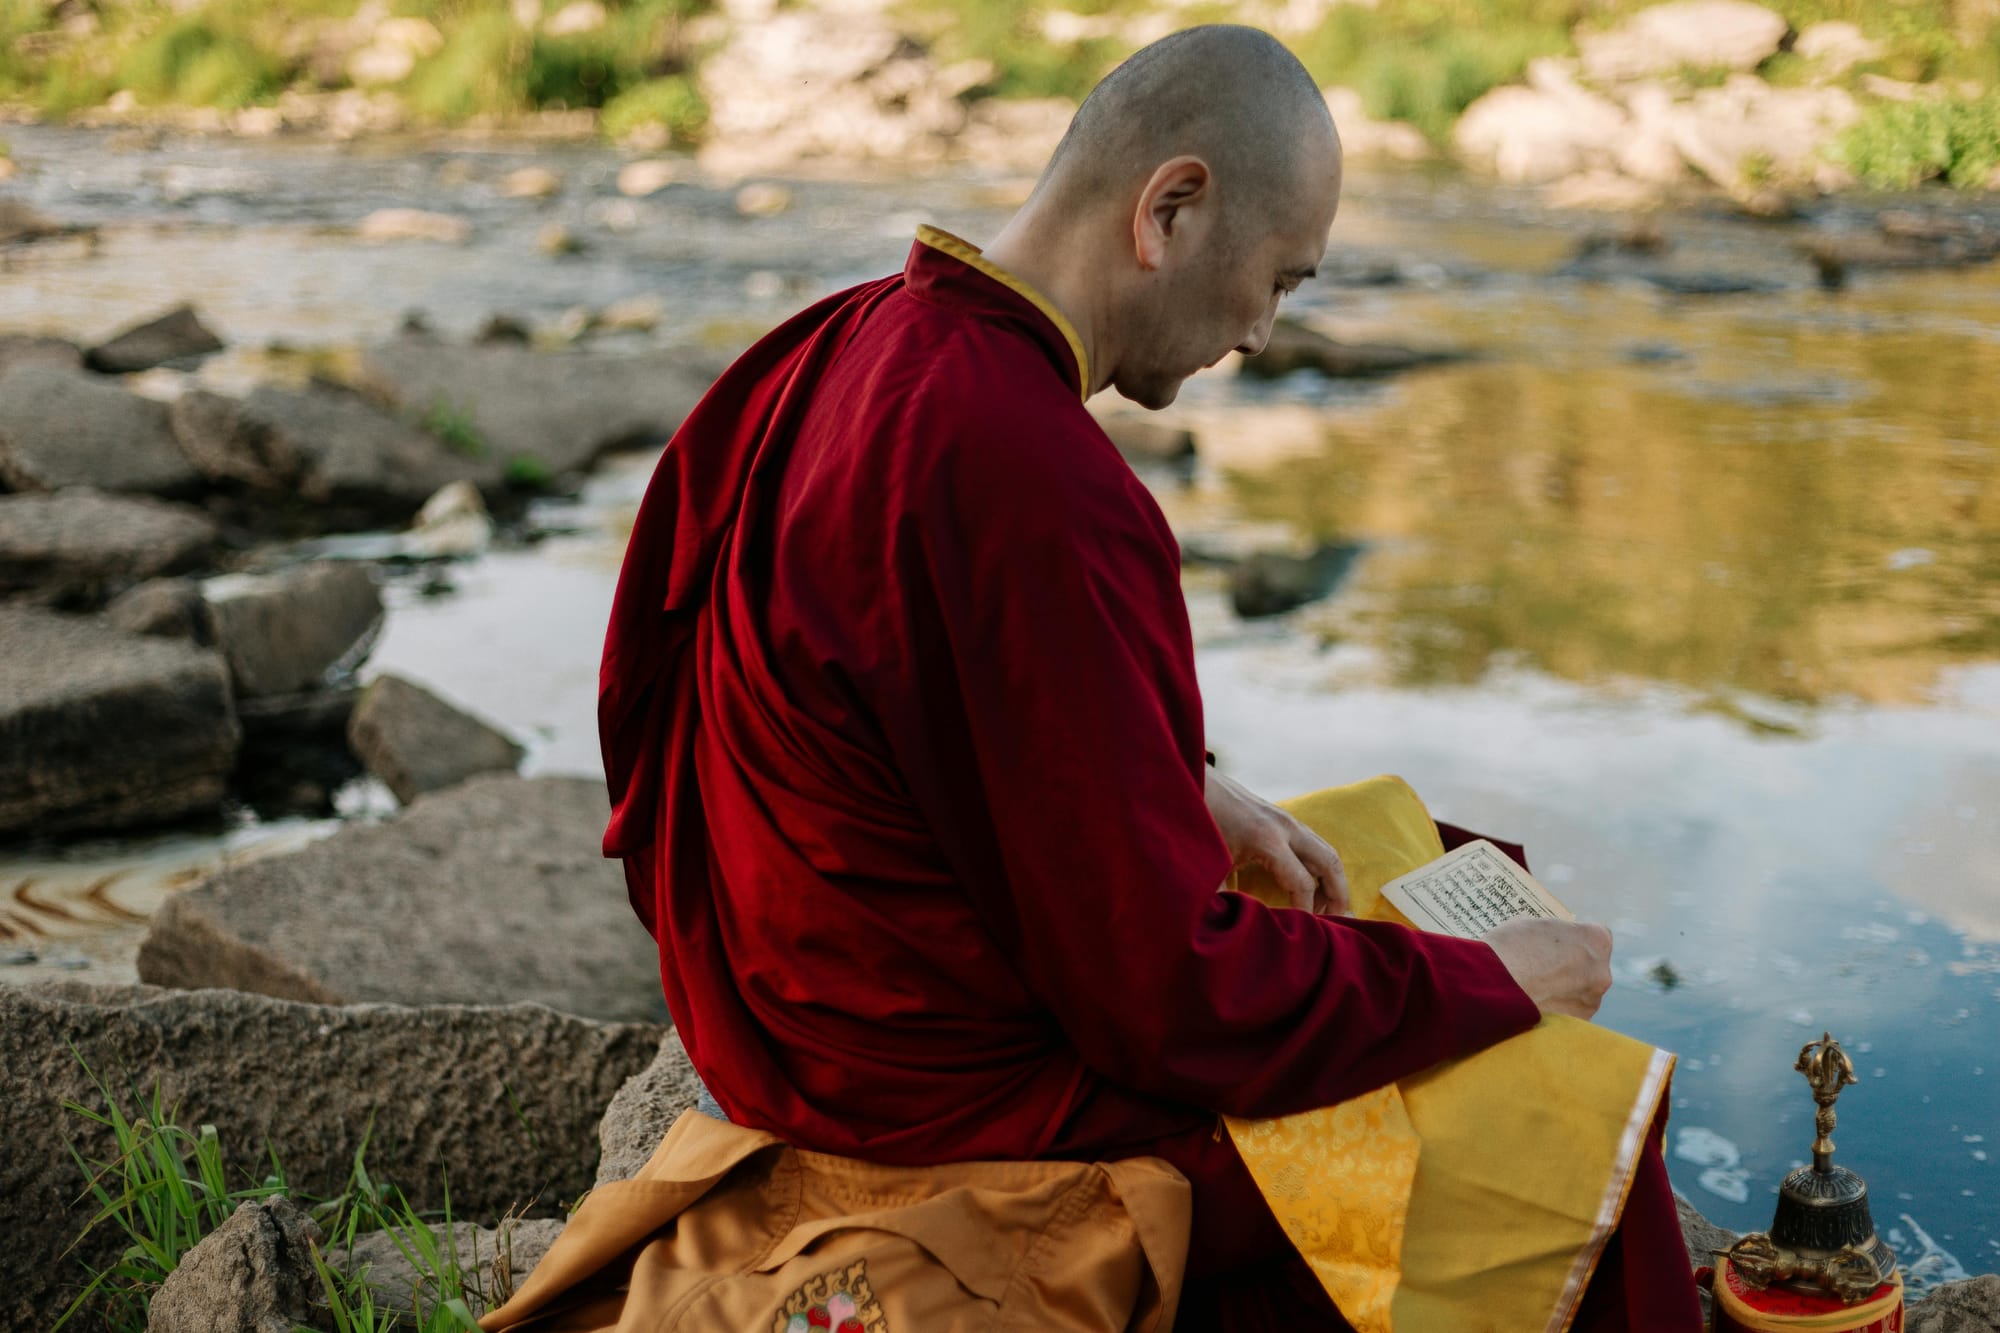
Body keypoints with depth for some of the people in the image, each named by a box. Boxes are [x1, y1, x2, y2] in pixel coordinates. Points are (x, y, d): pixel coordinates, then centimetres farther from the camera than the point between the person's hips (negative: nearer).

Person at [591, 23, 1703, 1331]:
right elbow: (1176, 1002, -25)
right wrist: (1497, 979, -11)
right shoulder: (1033, 482, -31)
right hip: (980, 1101, -10)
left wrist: (1193, 797, 8)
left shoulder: (859, 343, 0)